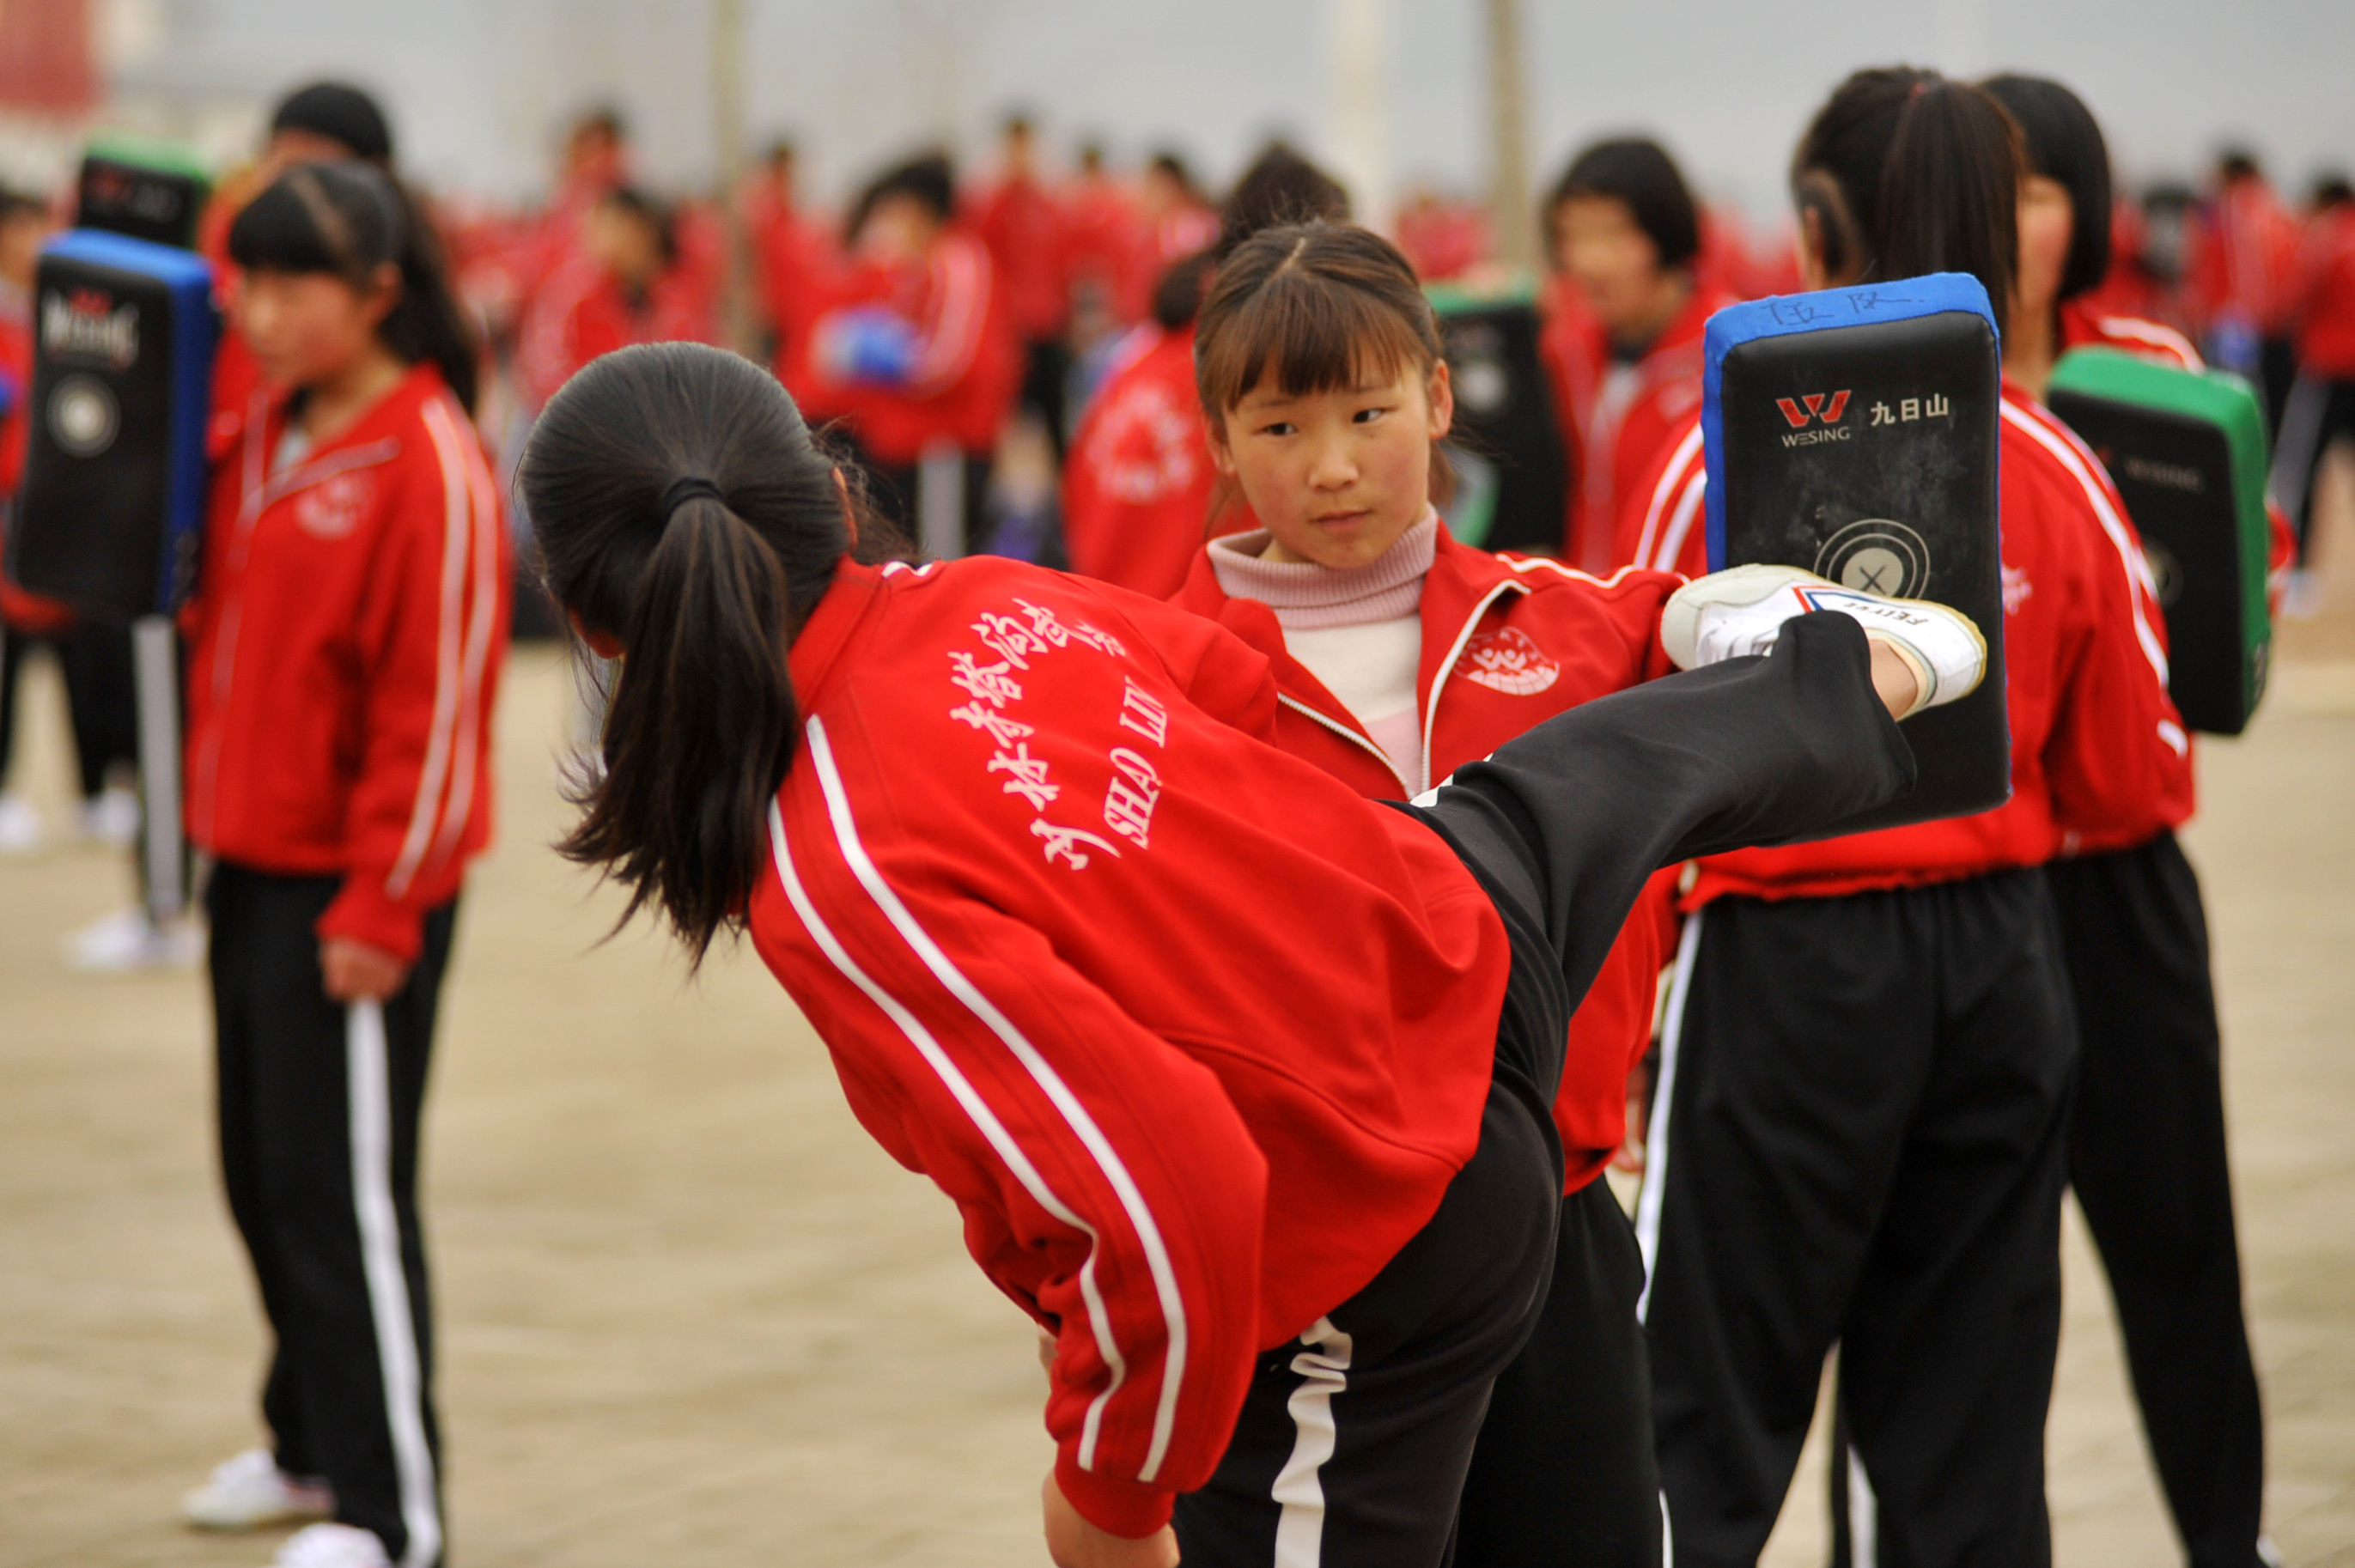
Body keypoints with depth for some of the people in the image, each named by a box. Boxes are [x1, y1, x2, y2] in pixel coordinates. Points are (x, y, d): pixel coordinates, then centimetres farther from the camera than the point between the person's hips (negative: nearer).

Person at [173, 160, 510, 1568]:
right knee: (264, 1175, 15)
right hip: (251, 863, 8)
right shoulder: (264, 435, 10)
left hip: (352, 888, -8)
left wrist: (381, 904, -16)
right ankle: (313, 1446, 30)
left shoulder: (429, 462, -15)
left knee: (344, 1190, -3)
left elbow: (436, 702, -16)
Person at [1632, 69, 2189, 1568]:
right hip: (2001, 960, 4)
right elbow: (2129, 779, 3)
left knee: (1706, 1434, 2)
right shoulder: (2060, 474, -2)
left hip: (1788, 961, -4)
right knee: (1970, 1436, 12)